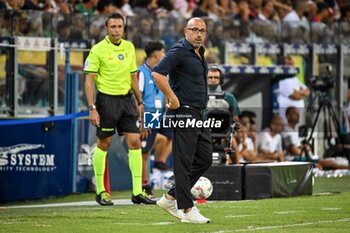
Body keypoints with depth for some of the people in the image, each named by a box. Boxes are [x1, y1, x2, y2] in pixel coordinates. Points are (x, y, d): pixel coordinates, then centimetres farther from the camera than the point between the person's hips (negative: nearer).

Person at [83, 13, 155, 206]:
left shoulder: (129, 47, 10)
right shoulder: (98, 50, -8)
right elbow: (89, 81, -9)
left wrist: (139, 102, 17)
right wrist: (92, 108, -16)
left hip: (126, 98, 5)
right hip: (107, 99, -5)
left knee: (135, 141, -2)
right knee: (104, 143, 2)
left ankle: (137, 192, 0)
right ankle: (100, 191, 14)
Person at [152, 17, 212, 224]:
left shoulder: (200, 53, 16)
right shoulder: (180, 51, -12)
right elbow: (158, 74, -25)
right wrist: (173, 99, -21)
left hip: (200, 114, 10)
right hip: (184, 114, -10)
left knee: (205, 160, 11)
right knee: (184, 162, -5)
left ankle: (171, 198, 19)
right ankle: (187, 210, -3)